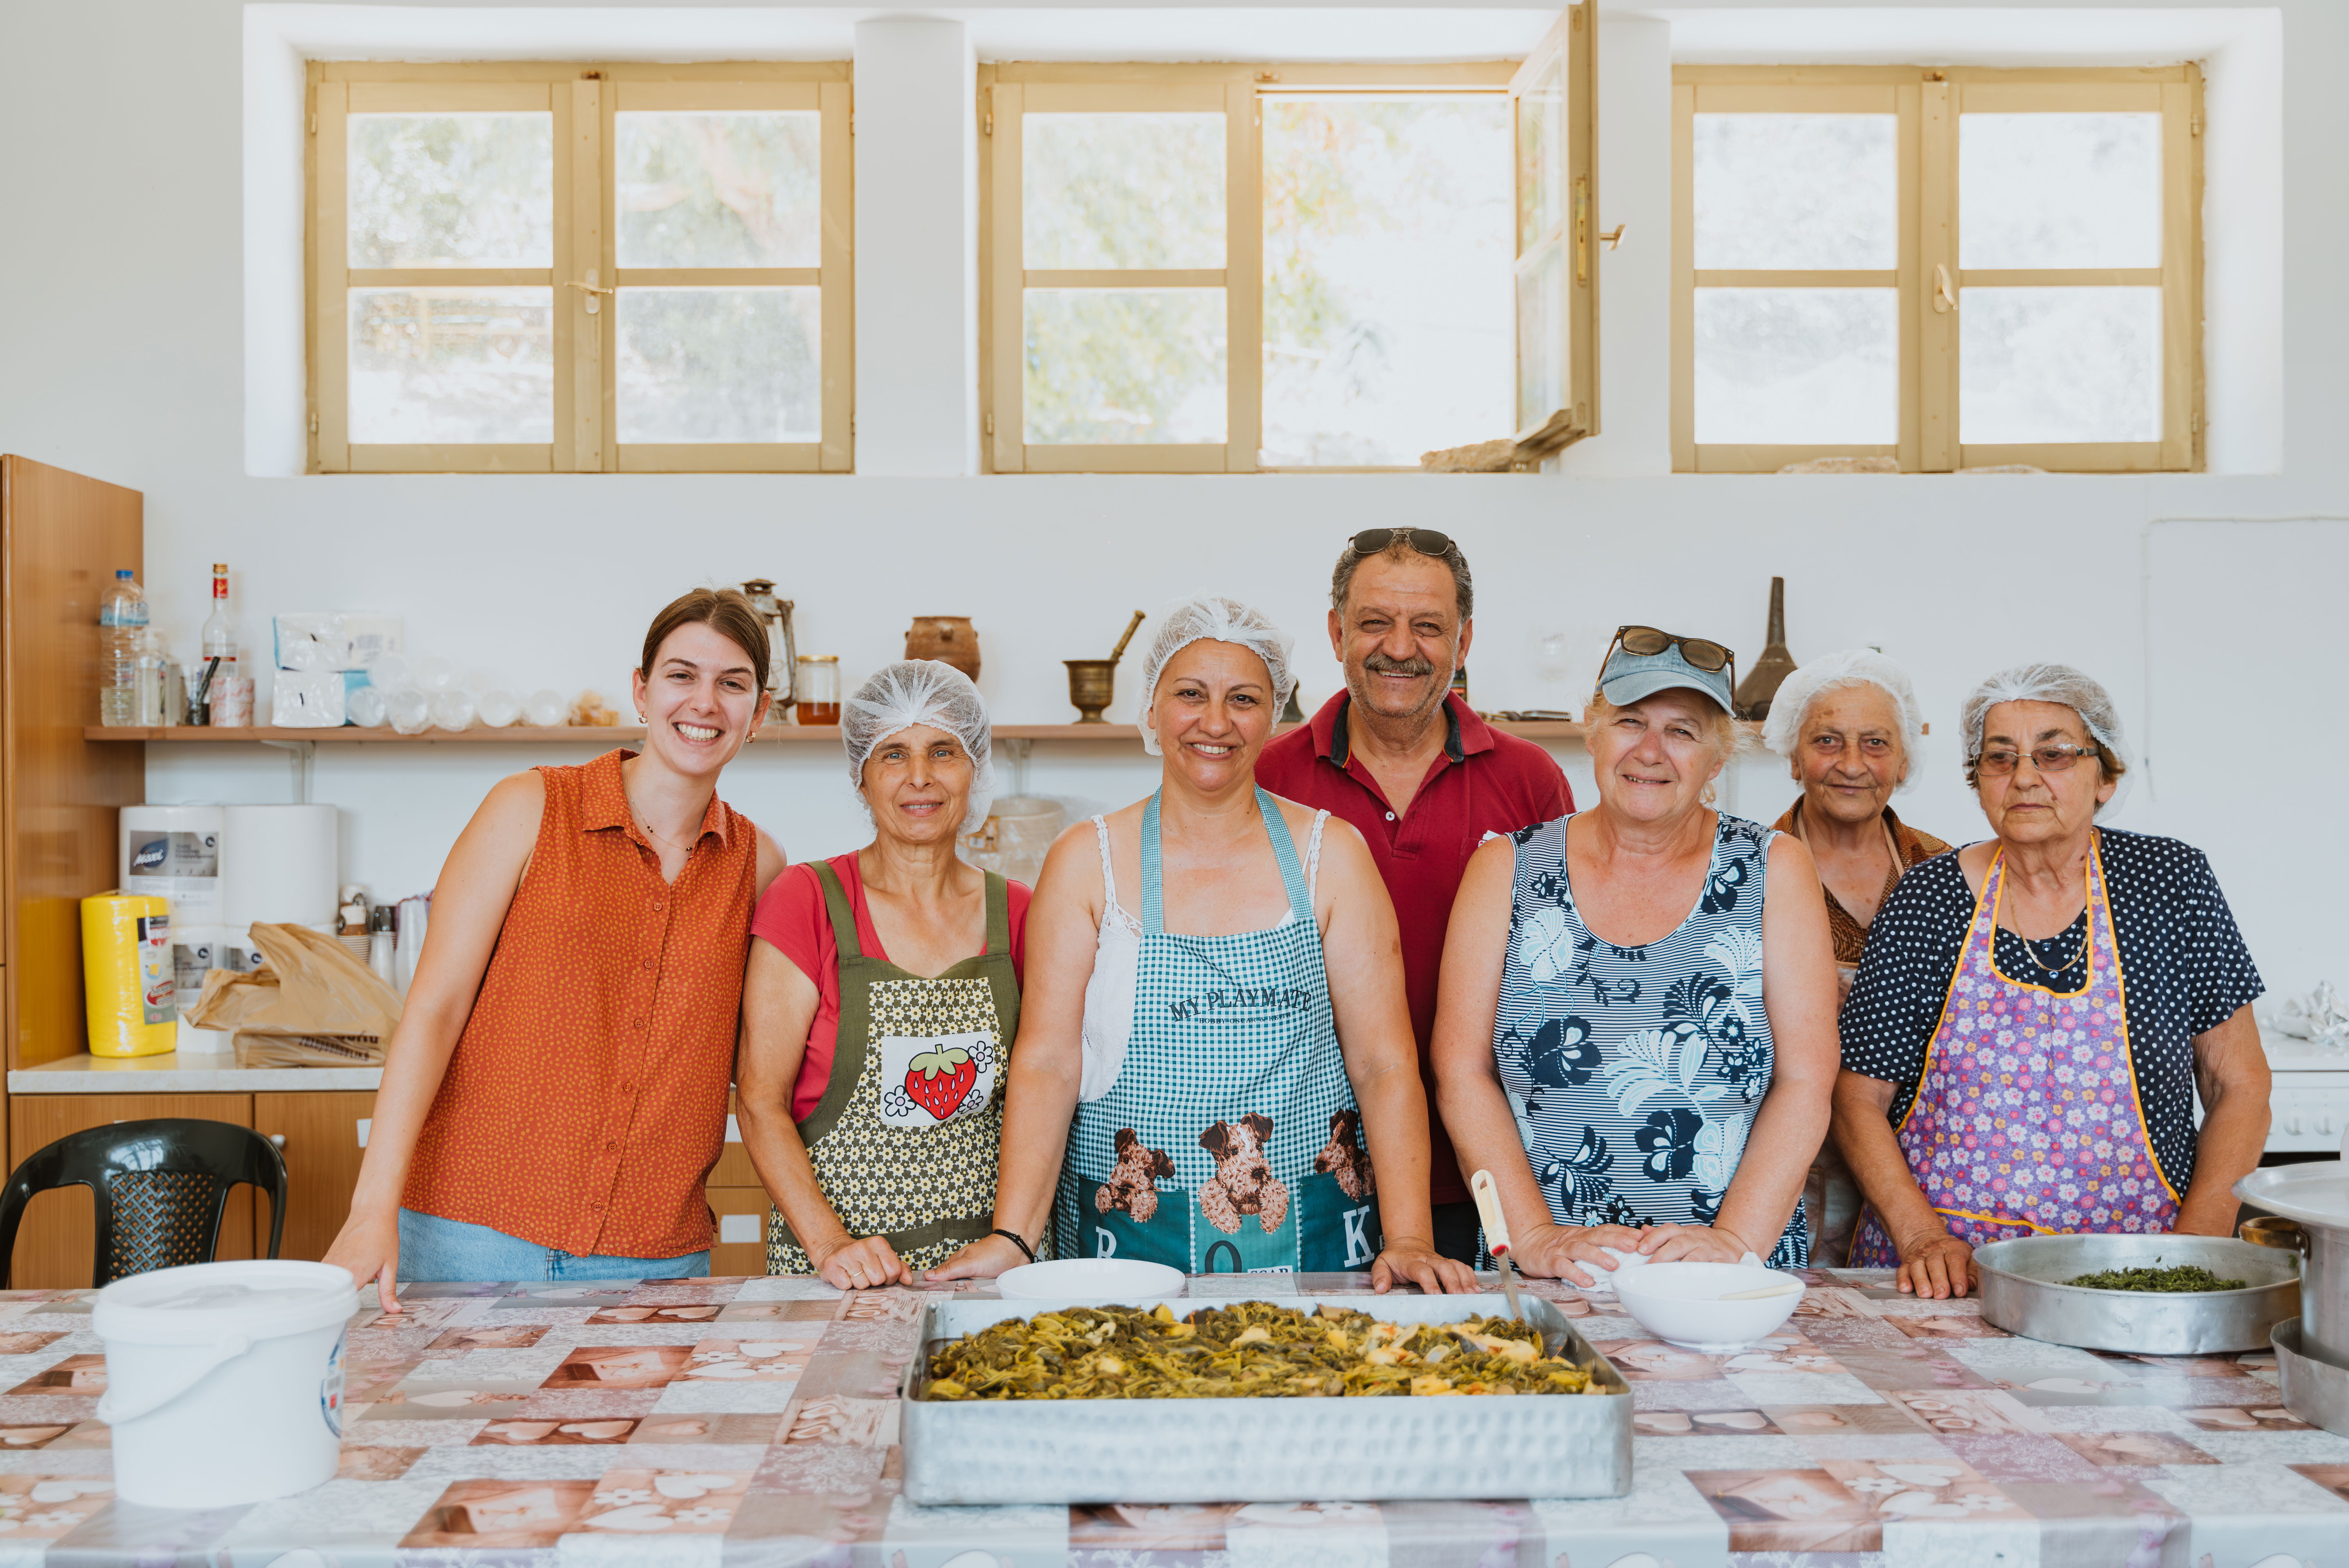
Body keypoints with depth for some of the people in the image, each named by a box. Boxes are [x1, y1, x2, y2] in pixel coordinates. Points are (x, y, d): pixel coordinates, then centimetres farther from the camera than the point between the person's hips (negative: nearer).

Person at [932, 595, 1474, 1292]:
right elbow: (1047, 1059, -4)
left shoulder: (1331, 854, 1)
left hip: (1310, 1237, 1)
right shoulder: (1088, 862, 0)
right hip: (1129, 1233, 0)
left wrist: (1409, 1240, -12)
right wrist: (1013, 1236, -15)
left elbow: (1384, 1063, -2)